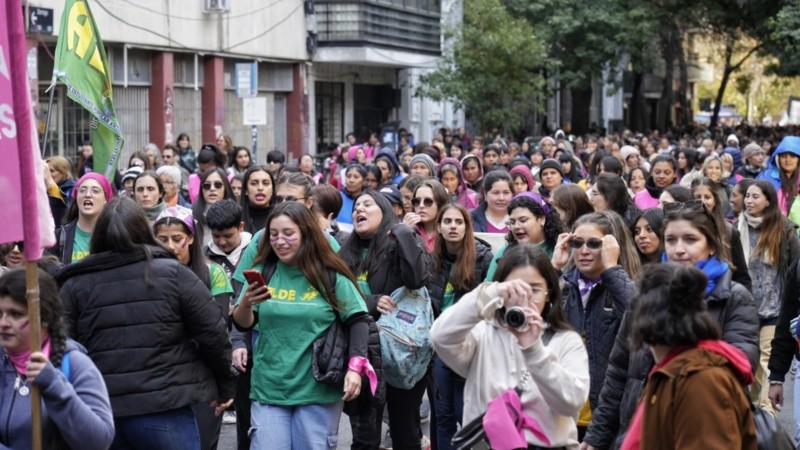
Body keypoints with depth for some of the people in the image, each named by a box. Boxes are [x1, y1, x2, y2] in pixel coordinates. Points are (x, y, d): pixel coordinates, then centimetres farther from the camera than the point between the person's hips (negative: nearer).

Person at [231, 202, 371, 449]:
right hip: (268, 387, 2)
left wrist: (354, 367, -12)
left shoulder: (330, 276, -2)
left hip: (319, 390, -1)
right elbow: (243, 323, -1)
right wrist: (245, 303, -22)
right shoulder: (263, 272, 3)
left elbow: (358, 320, -1)